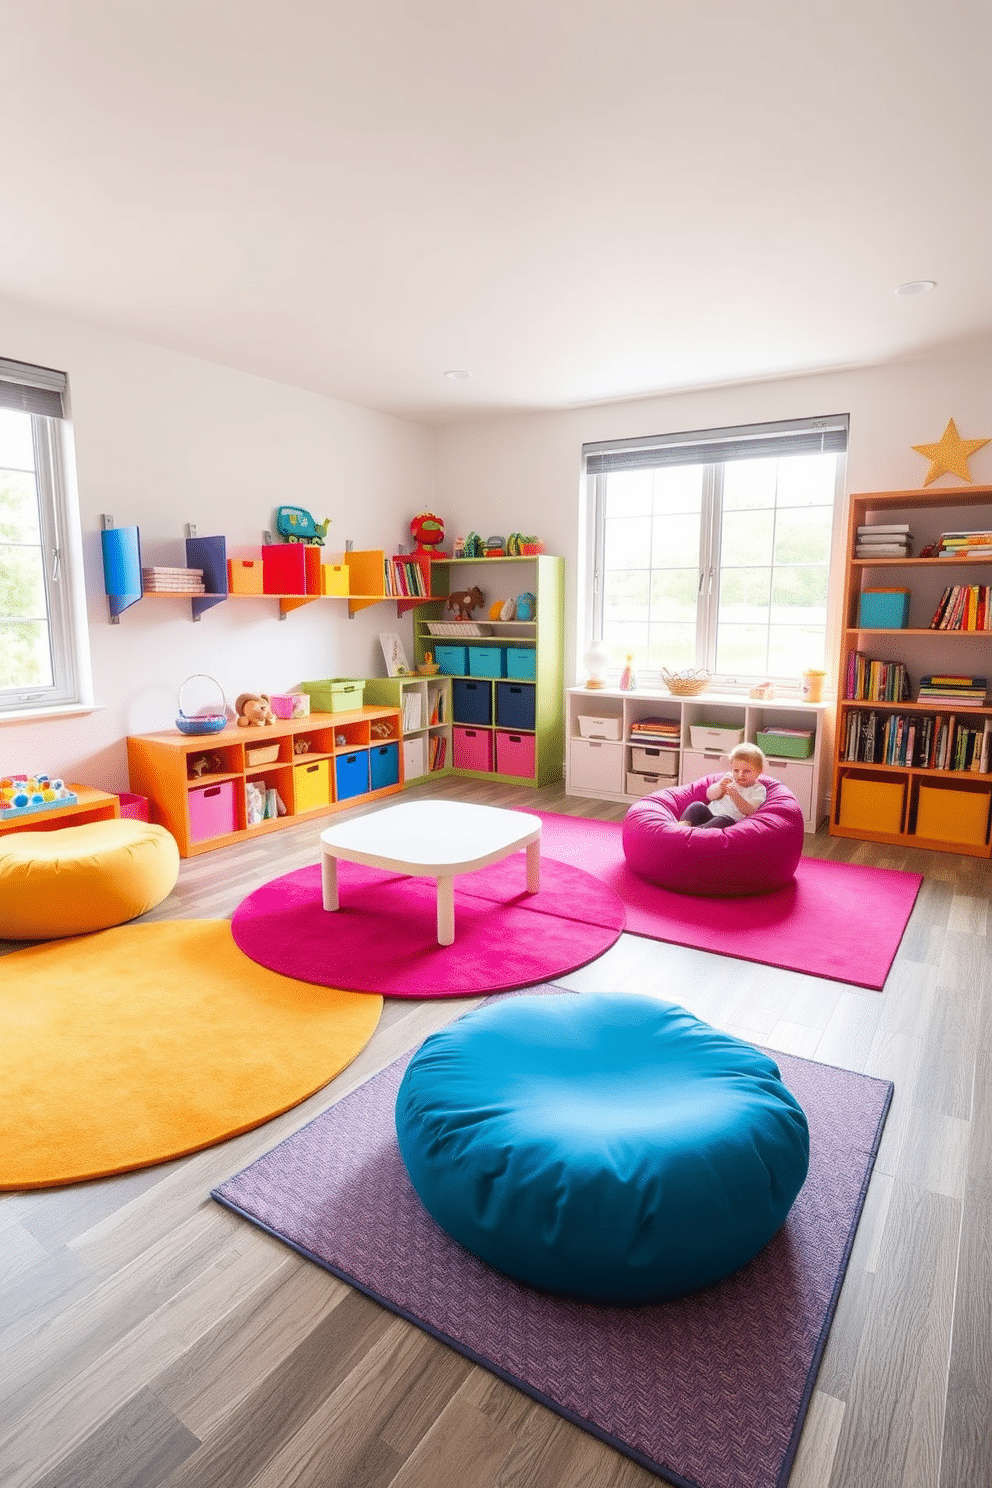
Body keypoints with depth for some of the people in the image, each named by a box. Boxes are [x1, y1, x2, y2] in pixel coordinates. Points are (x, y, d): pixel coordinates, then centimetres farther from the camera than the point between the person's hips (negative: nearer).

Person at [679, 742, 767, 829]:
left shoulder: (758, 789, 3)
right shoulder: (729, 778, 16)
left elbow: (749, 811, -12)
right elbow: (709, 796, 10)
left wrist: (734, 795, -26)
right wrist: (719, 787, -13)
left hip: (731, 819, -5)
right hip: (710, 813, 5)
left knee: (724, 820, -36)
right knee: (697, 805, -20)